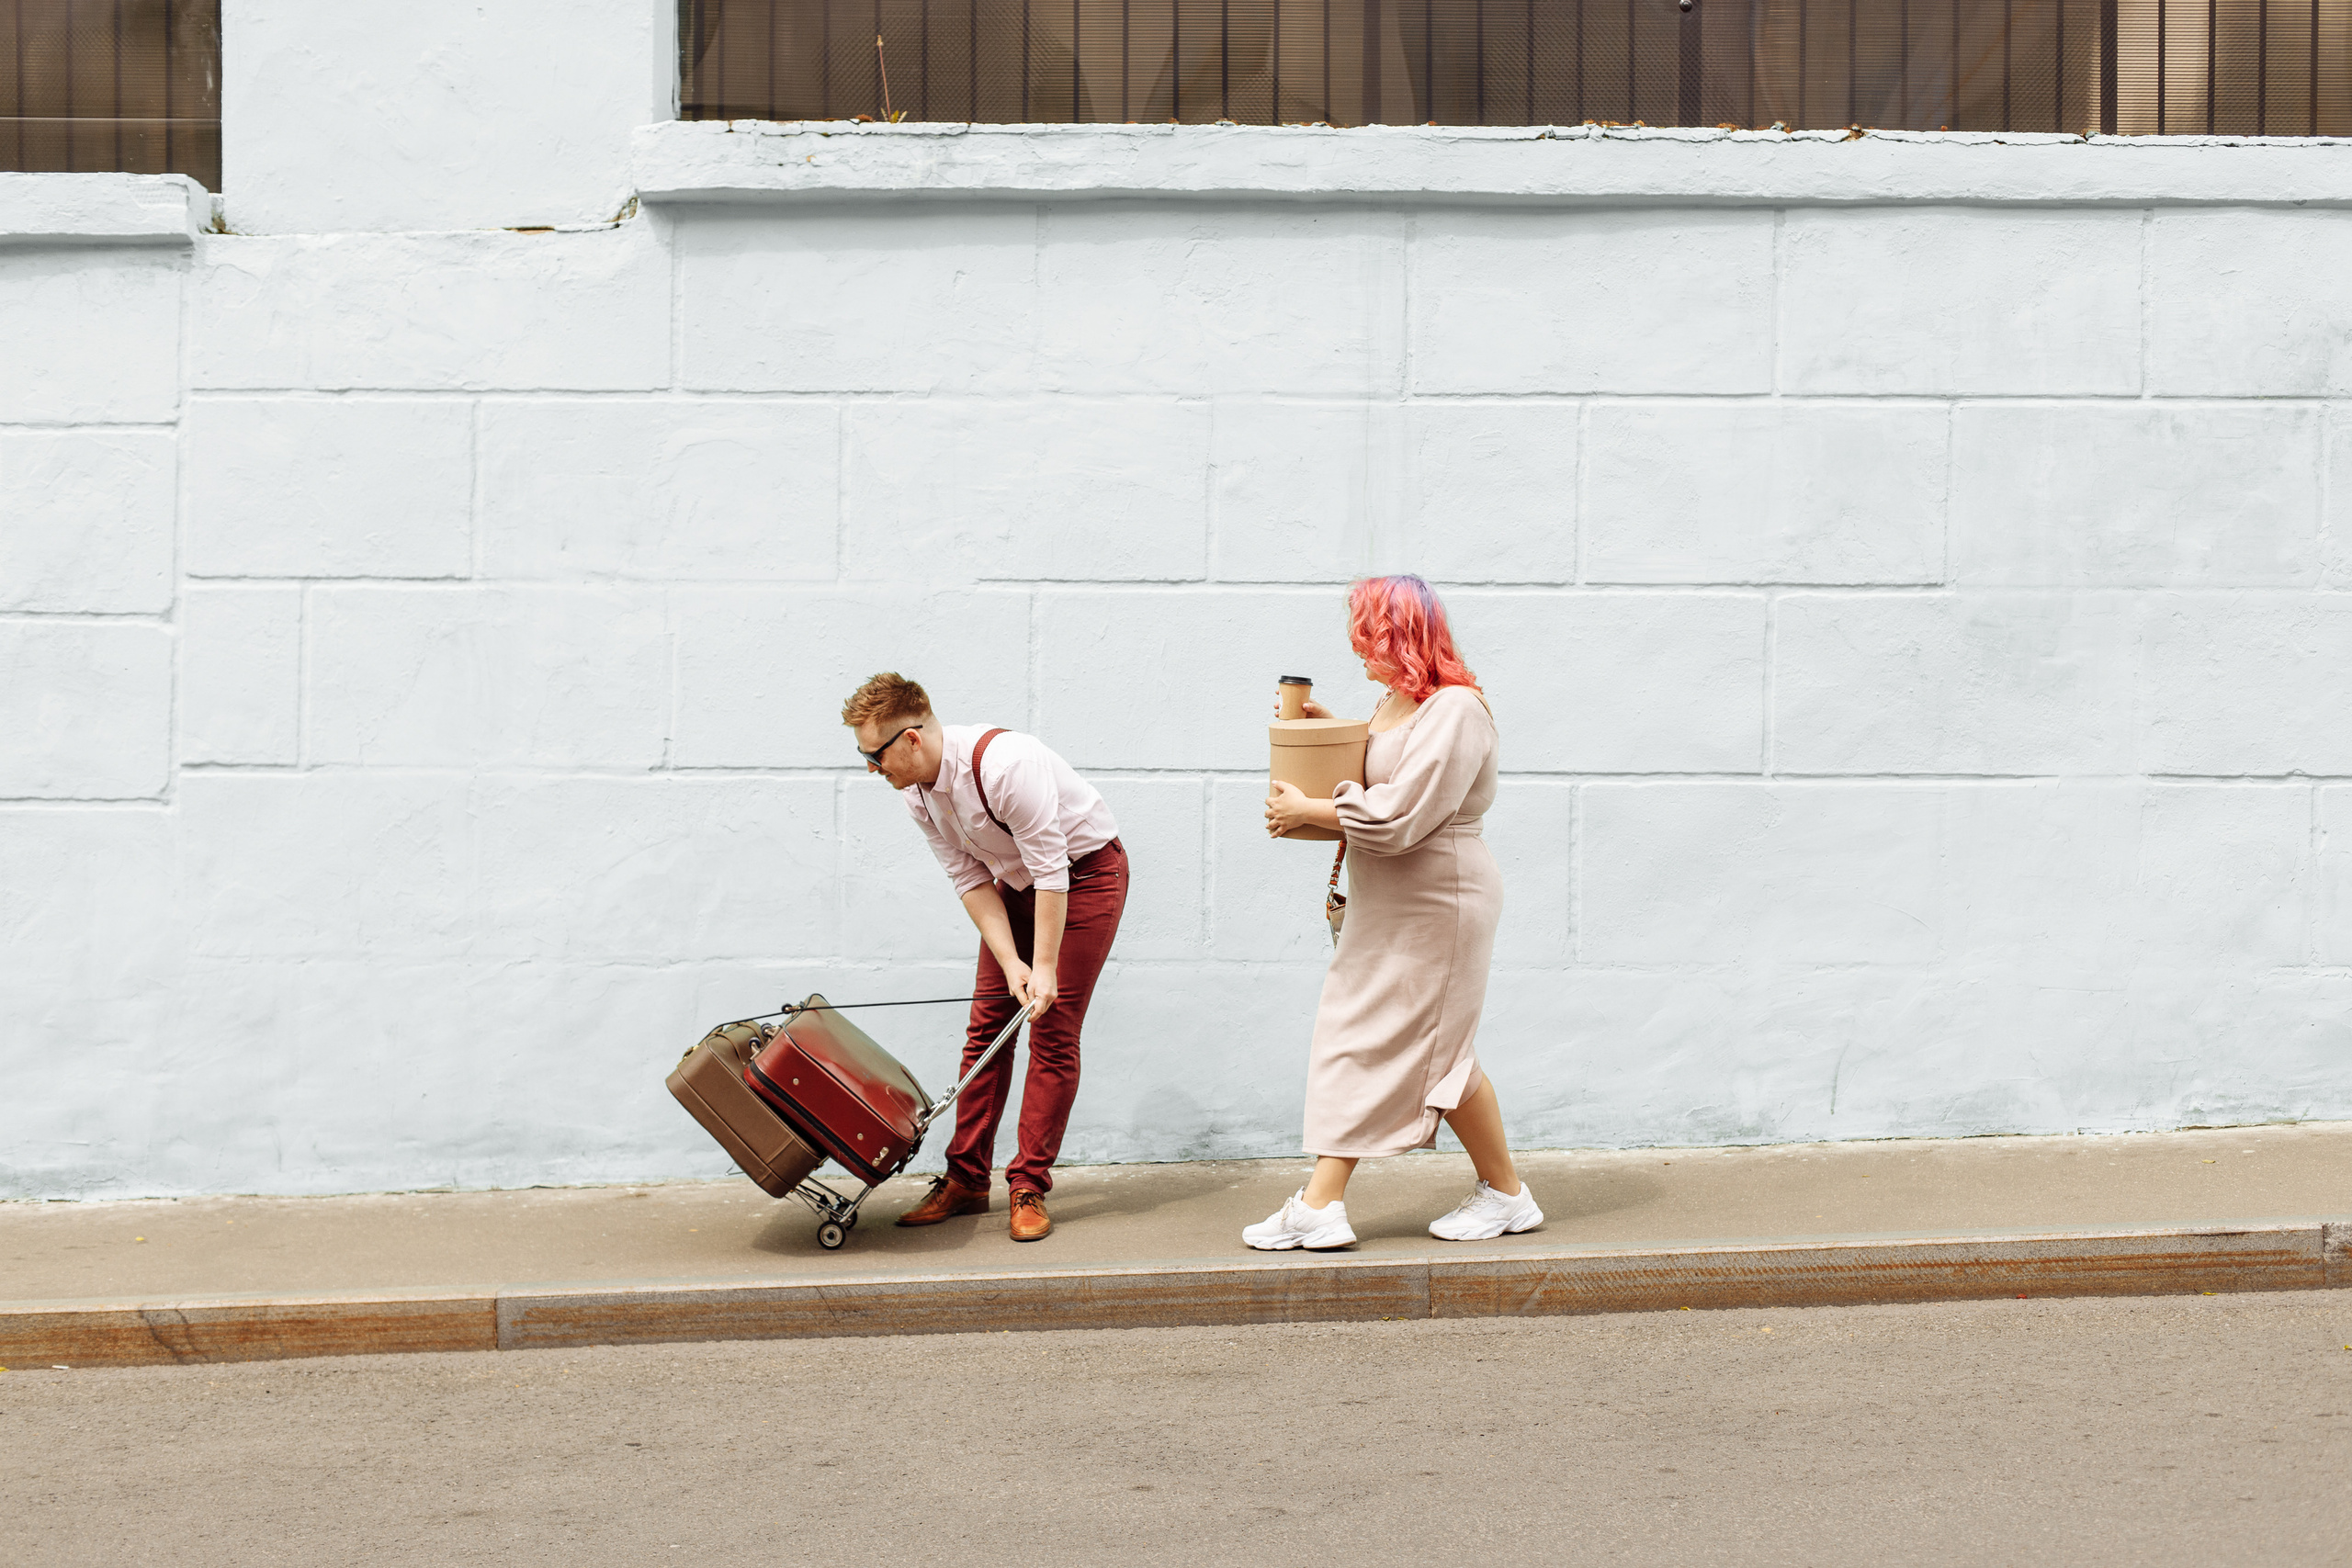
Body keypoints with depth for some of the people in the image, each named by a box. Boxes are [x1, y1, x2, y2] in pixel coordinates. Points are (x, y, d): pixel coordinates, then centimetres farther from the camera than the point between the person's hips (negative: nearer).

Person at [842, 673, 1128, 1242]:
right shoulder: (916, 791, -9)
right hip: (1016, 881, 7)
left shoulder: (1003, 764, -34)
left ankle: (1030, 1188, -5)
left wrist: (1044, 970, -26)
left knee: (1052, 1031, -10)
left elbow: (1051, 871, -29)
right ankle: (966, 1181, 8)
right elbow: (971, 881, -5)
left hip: (1085, 871, -7)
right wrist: (1010, 962, -15)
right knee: (987, 1024, 2)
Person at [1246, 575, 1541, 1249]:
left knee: (1437, 1051, 0)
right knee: (1352, 1039, 4)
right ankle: (1321, 1204, 3)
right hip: (1387, 908, 10)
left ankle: (1506, 1194, 17)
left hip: (1439, 905, -10)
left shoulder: (1455, 712, -20)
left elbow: (1399, 816, -26)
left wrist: (1308, 810, -16)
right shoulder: (1395, 702, 10)